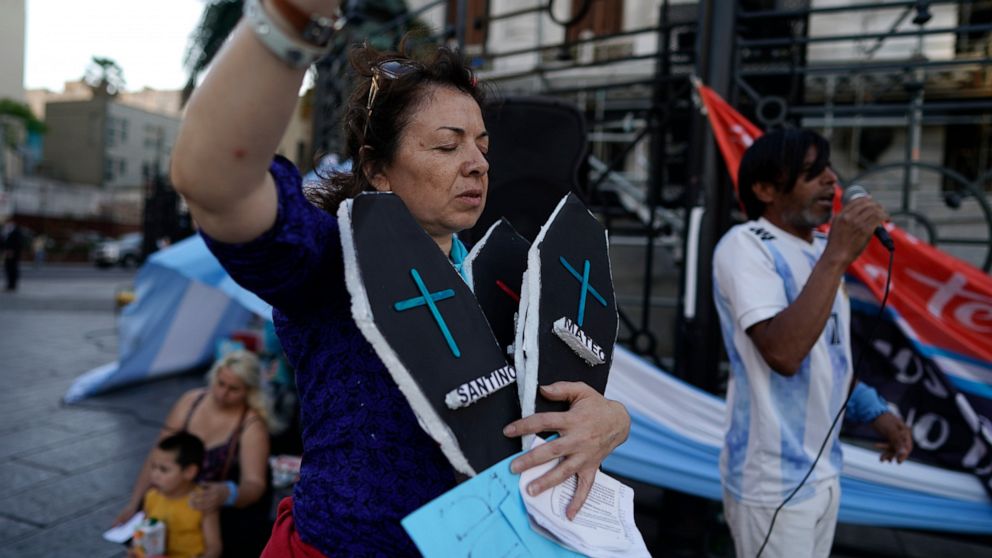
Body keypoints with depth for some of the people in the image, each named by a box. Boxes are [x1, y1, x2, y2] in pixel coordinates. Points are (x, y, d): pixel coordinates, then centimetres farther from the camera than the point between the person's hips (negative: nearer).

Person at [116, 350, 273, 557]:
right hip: (178, 499, 5)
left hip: (230, 508, -5)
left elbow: (254, 484, -29)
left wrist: (227, 494, -50)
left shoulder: (253, 424, -19)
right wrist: (133, 504, -7)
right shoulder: (190, 401, -5)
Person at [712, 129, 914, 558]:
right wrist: (837, 257, -25)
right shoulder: (745, 246, -17)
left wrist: (875, 412, 11)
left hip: (824, 470, 8)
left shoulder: (821, 248, 9)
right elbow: (784, 354, -30)